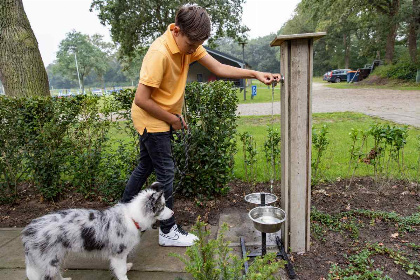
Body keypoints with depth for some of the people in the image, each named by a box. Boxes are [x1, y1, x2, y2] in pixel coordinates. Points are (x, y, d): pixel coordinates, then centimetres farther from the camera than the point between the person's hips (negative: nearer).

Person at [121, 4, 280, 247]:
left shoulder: (189, 43, -2)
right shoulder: (160, 53, -28)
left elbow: (218, 68, -4)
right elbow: (141, 99, -26)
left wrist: (255, 74, -13)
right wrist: (173, 119, -17)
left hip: (164, 118, 9)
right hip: (151, 120, -8)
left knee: (145, 166, 19)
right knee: (166, 172, -1)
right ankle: (168, 232, 16)